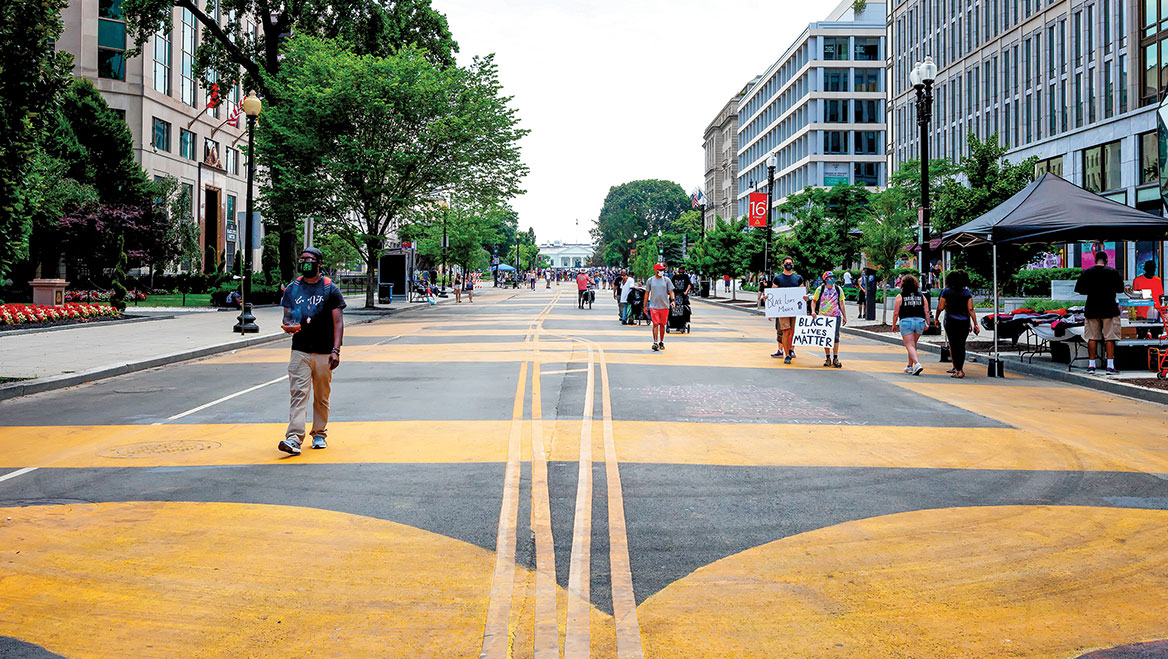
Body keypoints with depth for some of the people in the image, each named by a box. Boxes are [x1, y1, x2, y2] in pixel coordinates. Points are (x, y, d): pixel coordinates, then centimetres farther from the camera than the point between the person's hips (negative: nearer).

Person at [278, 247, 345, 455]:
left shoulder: (330, 289, 2)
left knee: (322, 397, 8)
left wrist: (336, 350, -12)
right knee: (299, 394, -10)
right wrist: (288, 326, -13)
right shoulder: (292, 289, 9)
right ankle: (294, 438, -17)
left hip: (324, 352, -1)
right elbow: (287, 318, 12)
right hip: (300, 351, 1)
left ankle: (319, 434, 22)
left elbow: (338, 322, -2)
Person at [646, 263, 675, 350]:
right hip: (654, 306, -1)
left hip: (664, 306, 1)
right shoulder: (650, 280, 3)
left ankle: (661, 342, 20)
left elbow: (671, 291, 1)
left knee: (662, 325, 8)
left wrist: (672, 300, -18)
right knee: (655, 324, -11)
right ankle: (655, 343, -13)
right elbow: (647, 293, 10)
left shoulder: (666, 280, 4)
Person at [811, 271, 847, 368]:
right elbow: (814, 301, 8)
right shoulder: (820, 289, 3)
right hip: (823, 316, 0)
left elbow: (841, 304, 12)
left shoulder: (838, 289, 8)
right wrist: (813, 311, -8)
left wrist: (844, 317, 11)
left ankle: (835, 358, -3)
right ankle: (827, 357, 15)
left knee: (836, 337, -8)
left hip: (836, 316, 0)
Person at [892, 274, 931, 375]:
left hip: (906, 322, -4)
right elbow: (927, 311, 3)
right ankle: (910, 366, 30)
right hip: (920, 321, 4)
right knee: (913, 345, 20)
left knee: (910, 346, -4)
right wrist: (927, 323, 10)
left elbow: (896, 313, -4)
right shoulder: (922, 296, 7)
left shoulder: (900, 297, -3)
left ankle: (917, 364, -25)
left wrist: (894, 325, 7)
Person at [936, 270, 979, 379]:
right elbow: (971, 310, -4)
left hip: (951, 322, -2)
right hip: (964, 322, 2)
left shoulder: (946, 292, -4)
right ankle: (959, 368, 18)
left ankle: (958, 370, -4)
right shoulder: (967, 293, 0)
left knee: (954, 346, 2)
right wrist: (975, 324, -2)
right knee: (961, 346, 13)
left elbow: (940, 308, -5)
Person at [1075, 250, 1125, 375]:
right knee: (1110, 337, 2)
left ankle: (1091, 365, 6)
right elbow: (1120, 289, 2)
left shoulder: (1086, 273, -1)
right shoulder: (1113, 272, -5)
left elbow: (1079, 290, 3)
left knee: (1092, 337, 7)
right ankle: (1110, 366, -2)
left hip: (1092, 309, 2)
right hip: (1109, 309, -2)